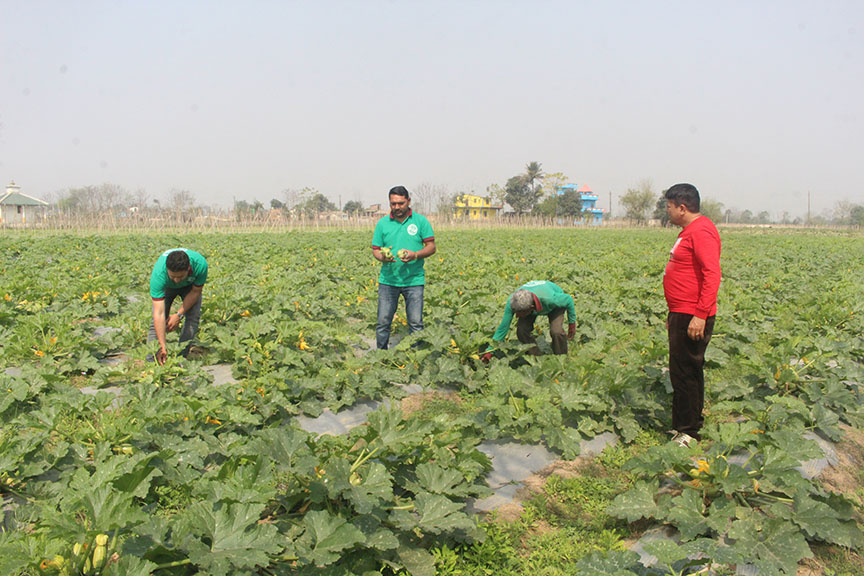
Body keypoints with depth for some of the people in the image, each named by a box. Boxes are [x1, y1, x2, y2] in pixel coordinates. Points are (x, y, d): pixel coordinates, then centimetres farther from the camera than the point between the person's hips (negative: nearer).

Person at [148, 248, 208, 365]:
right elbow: (159, 313, -43)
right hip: (166, 286, -1)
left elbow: (195, 292, -20)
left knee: (193, 316, -18)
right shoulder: (158, 274, -43)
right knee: (157, 320, -17)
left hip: (190, 285, 1)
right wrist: (162, 346, -47)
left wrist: (179, 315, -26)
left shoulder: (200, 264, -41)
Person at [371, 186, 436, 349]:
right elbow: (375, 250, 9)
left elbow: (431, 247, 2)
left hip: (414, 280, -1)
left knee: (416, 324, 0)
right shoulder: (382, 223, 7)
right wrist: (382, 257, -14)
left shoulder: (420, 221, 3)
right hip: (388, 280, 2)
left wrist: (416, 255, -17)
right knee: (383, 322, 3)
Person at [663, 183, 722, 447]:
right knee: (683, 373, 15)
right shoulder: (689, 231, 18)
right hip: (681, 315, 11)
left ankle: (688, 433, 4)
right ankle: (683, 428, 23)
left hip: (693, 318, -11)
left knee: (684, 373, -5)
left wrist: (700, 315, -27)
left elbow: (712, 275, -24)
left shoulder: (701, 232, -15)